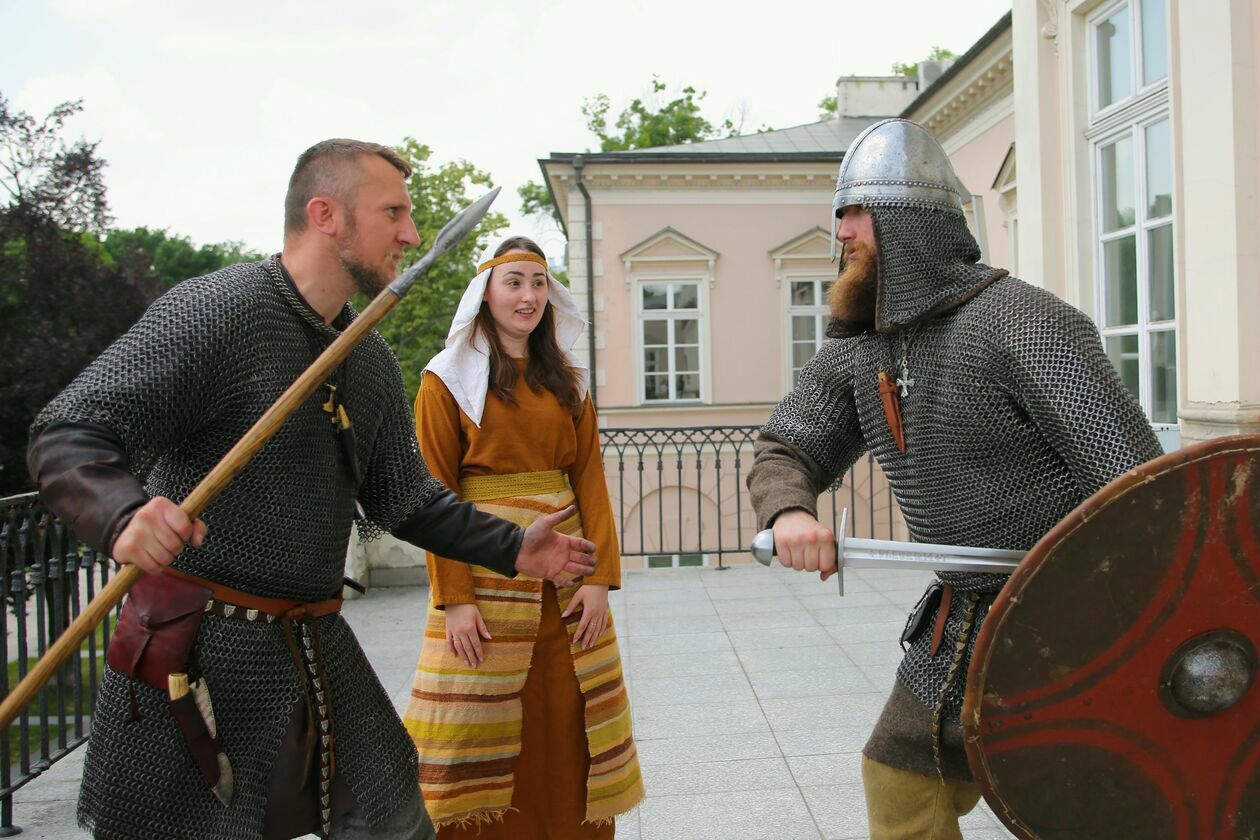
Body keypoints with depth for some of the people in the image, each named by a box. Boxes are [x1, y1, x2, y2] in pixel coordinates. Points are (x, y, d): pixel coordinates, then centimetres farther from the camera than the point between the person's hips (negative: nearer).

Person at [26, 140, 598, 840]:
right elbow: (67, 435, -17)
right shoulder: (214, 310, -13)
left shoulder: (373, 361, 10)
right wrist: (124, 516, -37)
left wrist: (511, 548, 9)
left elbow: (404, 499, 17)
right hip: (196, 645, -6)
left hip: (320, 650, 7)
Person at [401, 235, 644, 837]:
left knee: (567, 723, 8)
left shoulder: (566, 382, 12)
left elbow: (590, 481, 5)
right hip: (487, 567, -4)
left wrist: (601, 576, -6)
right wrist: (454, 597, -14)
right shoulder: (449, 378, -1)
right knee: (481, 728, 3)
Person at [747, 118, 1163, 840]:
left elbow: (1140, 491, -24)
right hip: (959, 620, 8)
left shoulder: (1022, 322, -21)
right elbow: (784, 451, 6)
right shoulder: (858, 350, 3)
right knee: (900, 780, 19)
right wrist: (791, 511, -17)